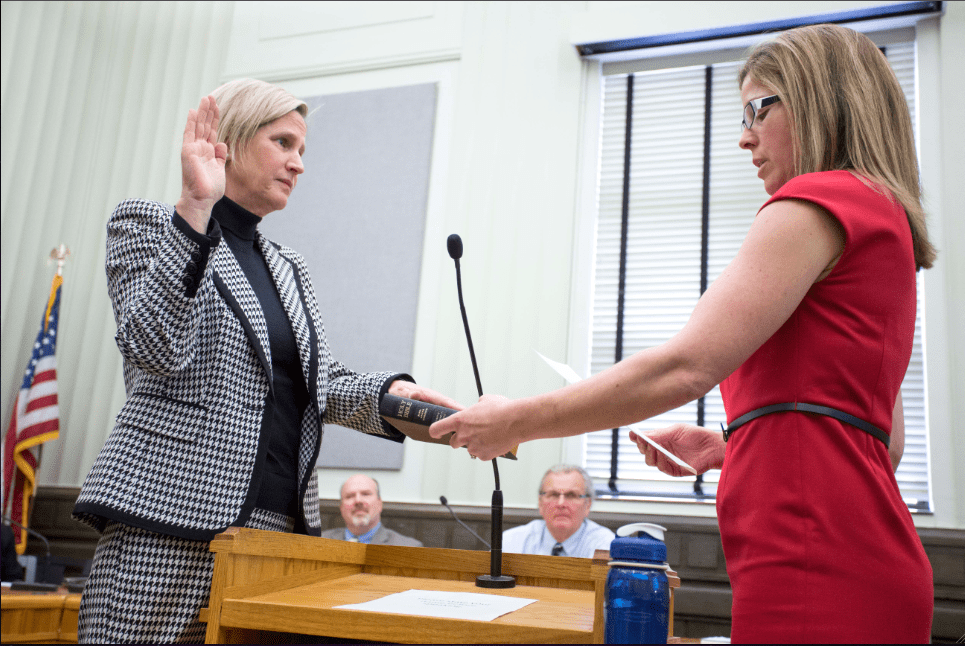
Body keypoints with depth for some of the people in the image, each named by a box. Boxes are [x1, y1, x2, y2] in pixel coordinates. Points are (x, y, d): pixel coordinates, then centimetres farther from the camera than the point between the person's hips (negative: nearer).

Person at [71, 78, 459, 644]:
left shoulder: (289, 268, 22)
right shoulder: (146, 222, 5)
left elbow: (324, 382, 15)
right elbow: (156, 350, -13)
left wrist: (391, 393, -6)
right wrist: (195, 209, -17)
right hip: (172, 516, -5)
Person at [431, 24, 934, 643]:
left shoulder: (819, 201, -7)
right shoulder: (884, 222, 23)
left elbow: (684, 368, -18)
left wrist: (518, 421, -10)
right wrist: (726, 449, 15)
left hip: (816, 562, -10)